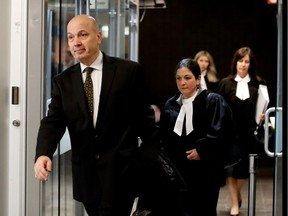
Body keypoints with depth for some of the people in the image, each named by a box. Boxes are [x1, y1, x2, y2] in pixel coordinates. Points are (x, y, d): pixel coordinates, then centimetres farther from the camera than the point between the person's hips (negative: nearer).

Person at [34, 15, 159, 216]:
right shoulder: (63, 81, 7)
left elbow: (143, 118, 1)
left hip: (119, 171, -4)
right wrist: (43, 154, -19)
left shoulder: (129, 71, -3)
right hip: (86, 173, 4)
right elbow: (53, 122, -1)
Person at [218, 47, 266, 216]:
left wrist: (262, 116, -11)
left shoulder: (258, 84, 2)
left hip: (248, 132, 1)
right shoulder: (226, 83, 2)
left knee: (245, 169, 9)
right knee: (231, 168, 2)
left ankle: (237, 193, 37)